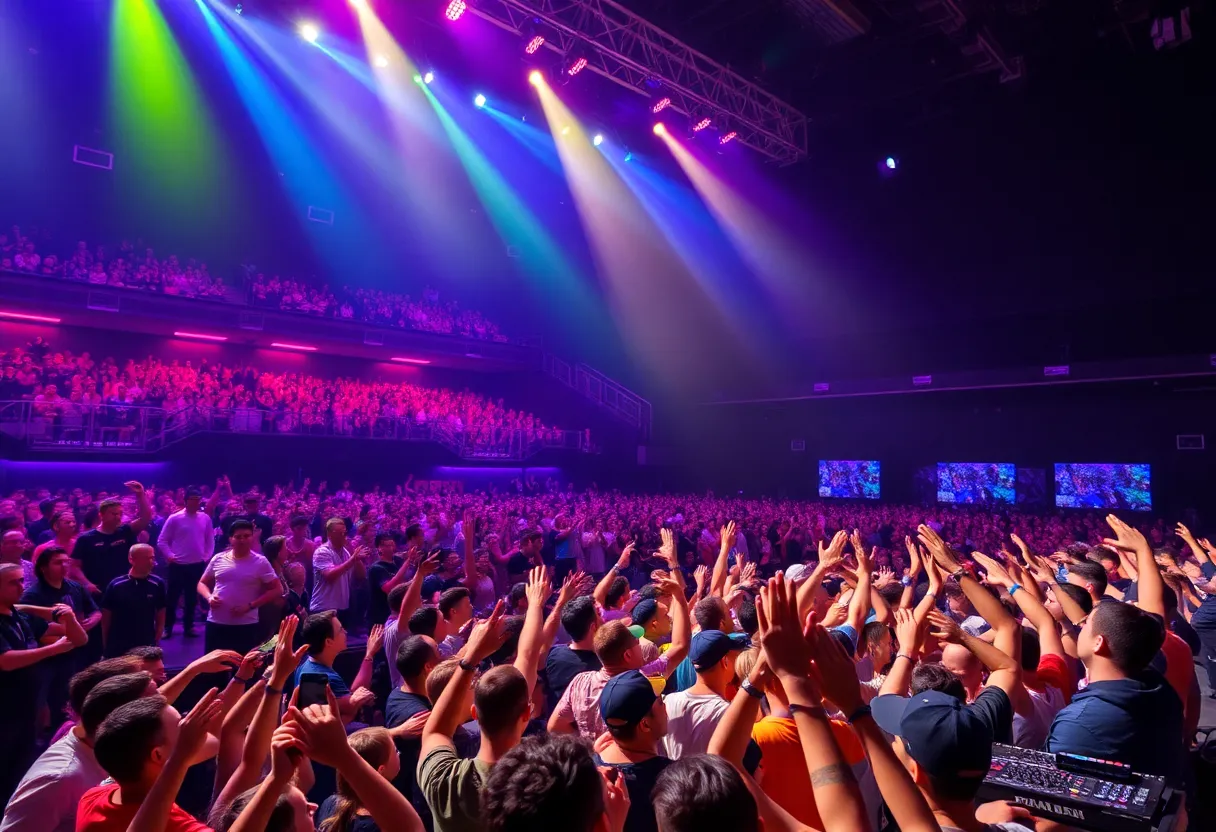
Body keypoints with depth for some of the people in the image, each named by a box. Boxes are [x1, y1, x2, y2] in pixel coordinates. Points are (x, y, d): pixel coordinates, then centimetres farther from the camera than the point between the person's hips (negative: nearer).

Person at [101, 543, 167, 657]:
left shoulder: (157, 584, -5)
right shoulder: (116, 585, -7)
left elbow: (160, 618, 3)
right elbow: (106, 619, 2)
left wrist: (156, 642, 2)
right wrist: (106, 646, 5)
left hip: (146, 647, 0)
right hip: (117, 648, 0)